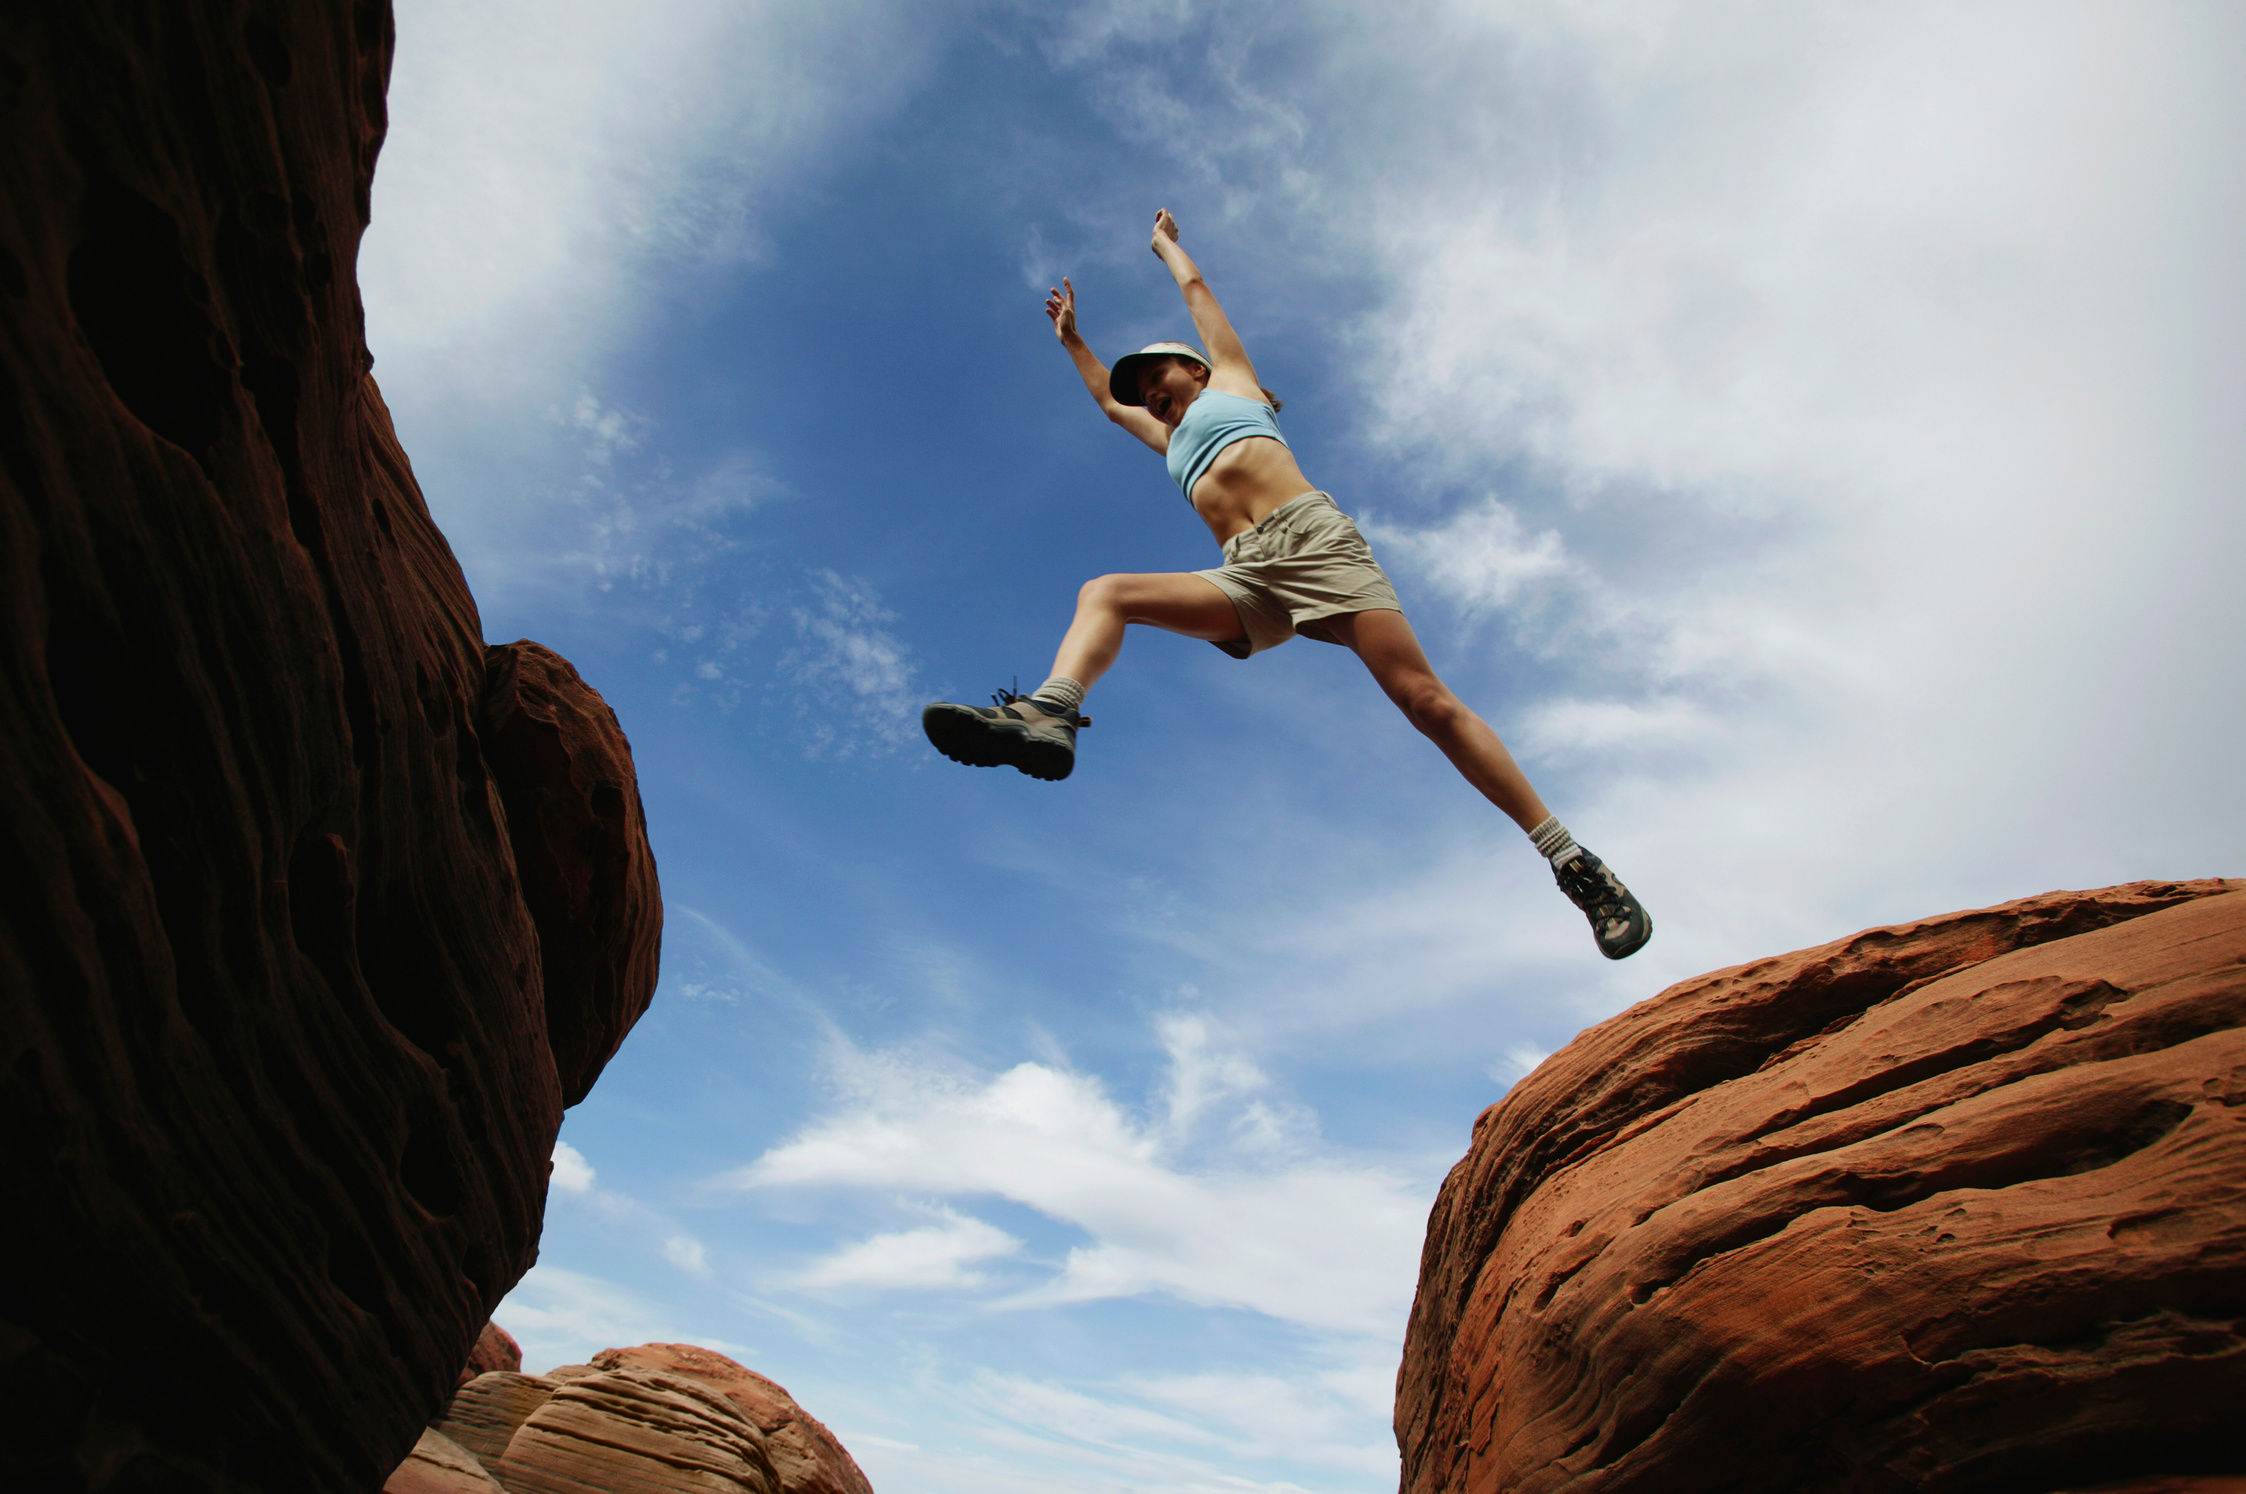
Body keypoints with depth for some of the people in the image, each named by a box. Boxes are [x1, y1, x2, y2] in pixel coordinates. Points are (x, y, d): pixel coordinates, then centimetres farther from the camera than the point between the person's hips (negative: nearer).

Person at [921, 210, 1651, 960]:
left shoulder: (1230, 383, 25)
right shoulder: (1172, 440, 37)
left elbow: (1196, 288, 34)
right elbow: (1109, 400, 51)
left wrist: (1166, 241, 51)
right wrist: (1072, 340, 58)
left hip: (1311, 538, -5)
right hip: (1247, 581, 5)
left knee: (1425, 699, -18)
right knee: (1103, 594, -12)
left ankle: (1571, 861, -16)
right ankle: (1049, 714, -40)